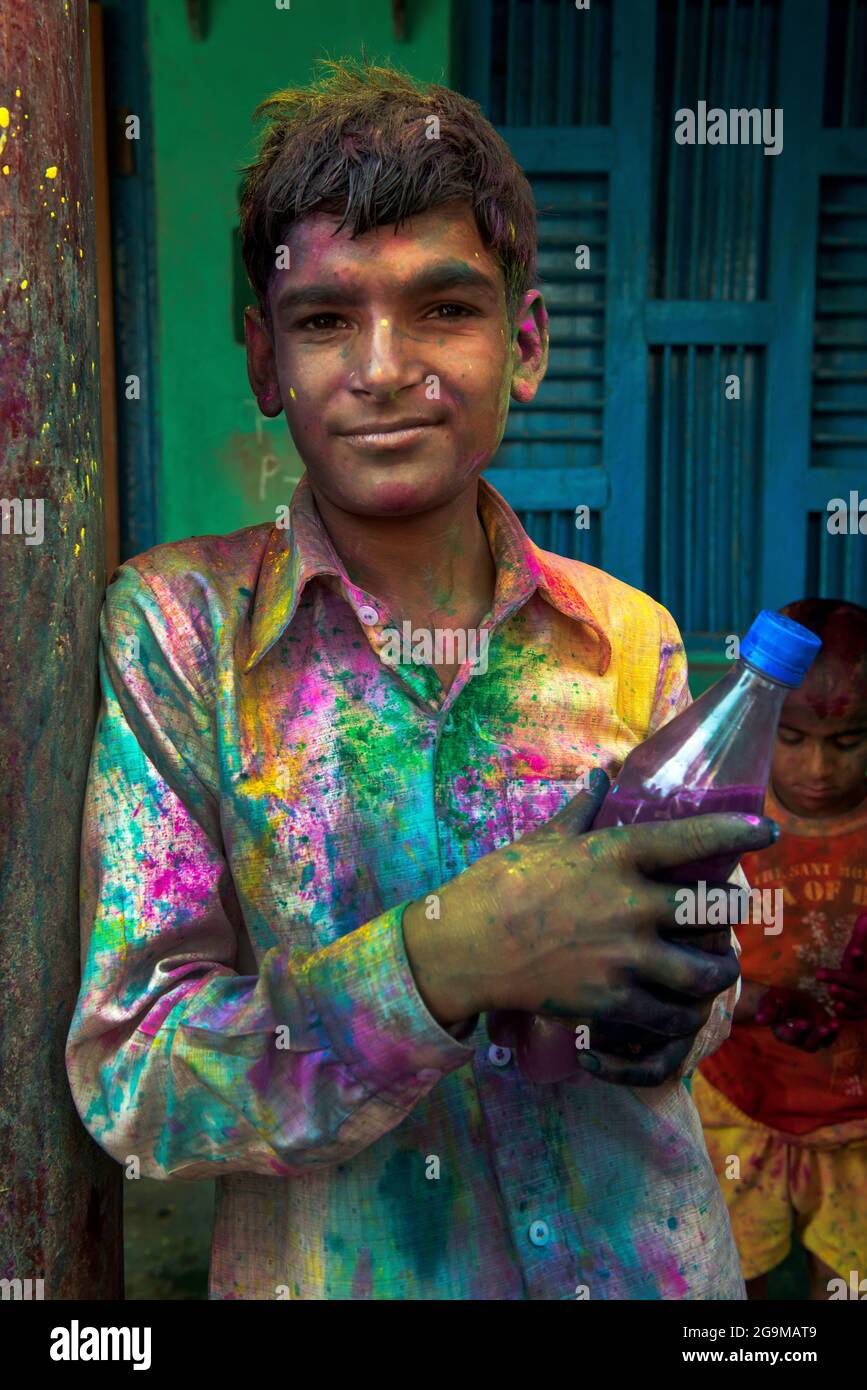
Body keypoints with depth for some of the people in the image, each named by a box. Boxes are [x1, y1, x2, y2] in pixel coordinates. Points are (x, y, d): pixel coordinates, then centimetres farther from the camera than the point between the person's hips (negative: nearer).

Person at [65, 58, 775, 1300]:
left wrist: (658, 1008, -21)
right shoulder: (177, 624, -14)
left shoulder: (633, 641, -8)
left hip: (649, 1260, 3)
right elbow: (128, 1085, -17)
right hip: (330, 1269, -2)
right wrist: (443, 954, -32)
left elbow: (693, 992, 2)